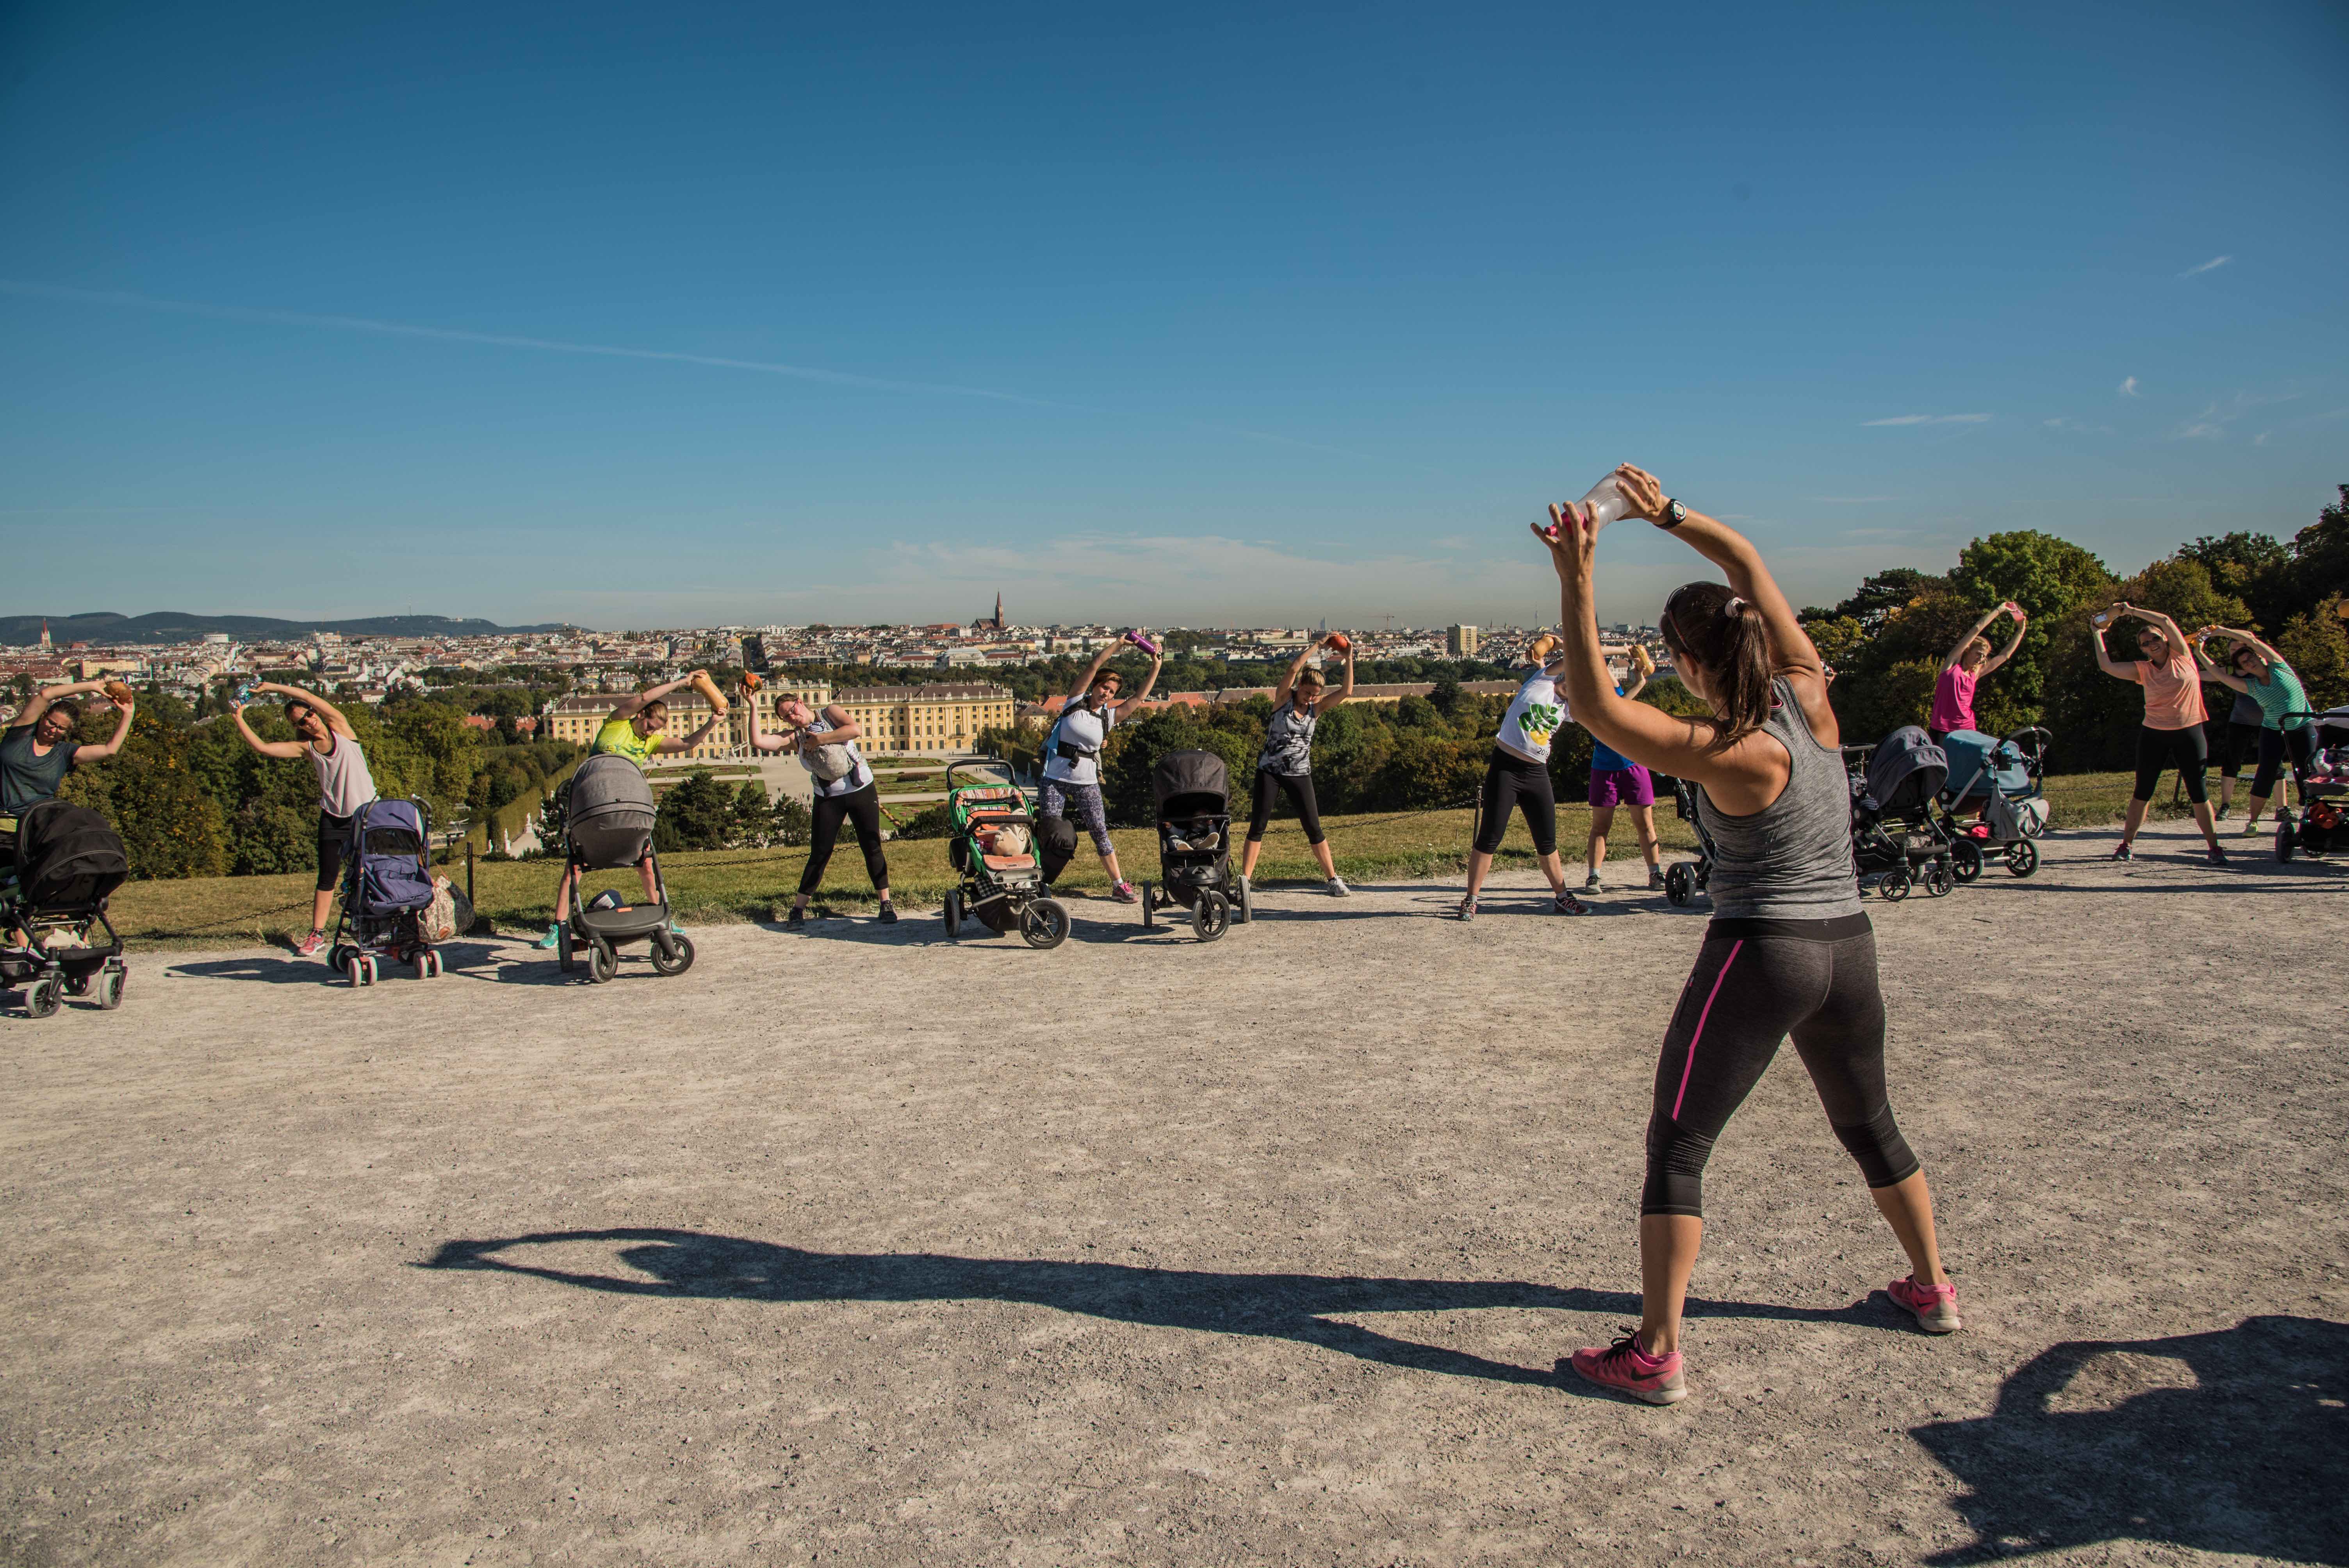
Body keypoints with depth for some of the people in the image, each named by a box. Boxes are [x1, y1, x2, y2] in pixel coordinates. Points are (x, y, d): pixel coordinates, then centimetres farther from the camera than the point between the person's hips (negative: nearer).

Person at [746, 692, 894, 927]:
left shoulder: (830, 712, -2)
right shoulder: (794, 738, 1)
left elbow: (856, 729, -20)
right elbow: (757, 741, -10)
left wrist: (821, 739, -18)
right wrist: (754, 707, -12)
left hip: (862, 791, -1)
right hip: (828, 799, 1)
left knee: (872, 847, 1)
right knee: (819, 854, -2)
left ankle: (887, 905, 9)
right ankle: (798, 910, 3)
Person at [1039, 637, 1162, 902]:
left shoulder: (1110, 715, 6)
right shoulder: (1076, 700, 0)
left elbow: (1140, 696, 5)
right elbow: (1094, 666, -7)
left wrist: (1156, 667, 0)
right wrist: (1119, 643, -9)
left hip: (1087, 783, 2)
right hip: (1055, 778, -2)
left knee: (1100, 832, 1)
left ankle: (1119, 885, 7)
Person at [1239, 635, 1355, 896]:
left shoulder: (1318, 707, 3)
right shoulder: (1283, 697, -5)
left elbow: (1347, 691, -8)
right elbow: (1294, 668, -20)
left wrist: (1349, 658, -10)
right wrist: (1318, 644, -14)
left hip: (1299, 774, 2)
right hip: (1270, 771, -2)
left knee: (1314, 828, 2)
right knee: (1257, 826, -2)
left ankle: (1332, 879, 9)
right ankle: (1245, 879, 1)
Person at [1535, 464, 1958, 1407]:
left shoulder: (1734, 757, -20)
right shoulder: (1809, 698, -3)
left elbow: (1593, 707, -23)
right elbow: (1749, 566, 9)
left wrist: (1576, 582, -26)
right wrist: (1670, 514, 7)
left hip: (1760, 955, -7)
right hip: (1848, 949, 8)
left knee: (1677, 1146, 0)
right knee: (1871, 1127, 27)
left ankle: (1657, 1355, 1)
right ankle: (1932, 1288, 43)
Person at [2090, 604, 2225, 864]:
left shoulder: (2182, 656, 0)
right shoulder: (2143, 669, 4)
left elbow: (2166, 621, -11)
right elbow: (2107, 666, -5)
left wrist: (2131, 611, -9)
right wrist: (2098, 634, 1)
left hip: (2189, 734, -2)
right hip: (2154, 735, 2)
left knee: (2199, 794, 0)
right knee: (2143, 793, 6)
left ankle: (2214, 848, 7)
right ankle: (2126, 844, 12)